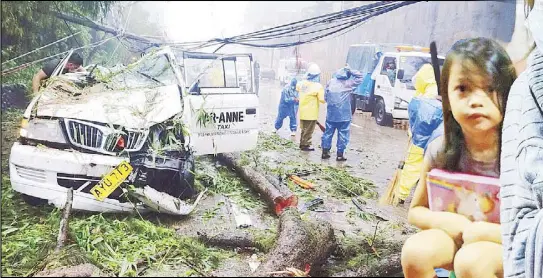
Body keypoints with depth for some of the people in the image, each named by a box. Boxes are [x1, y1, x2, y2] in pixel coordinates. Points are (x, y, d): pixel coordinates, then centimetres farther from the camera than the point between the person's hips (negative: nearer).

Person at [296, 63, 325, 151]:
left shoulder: (302, 83, 0)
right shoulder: (318, 86, -18)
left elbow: (297, 88, 22)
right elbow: (322, 99, -19)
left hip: (302, 111, 6)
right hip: (311, 113, -6)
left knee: (304, 129, 21)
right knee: (309, 130, 6)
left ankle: (302, 143, 31)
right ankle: (305, 145, 12)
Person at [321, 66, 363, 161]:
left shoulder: (331, 82, 3)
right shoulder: (348, 83, -7)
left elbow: (325, 97, 8)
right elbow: (360, 77, 6)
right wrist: (351, 71, 3)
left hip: (331, 114, 4)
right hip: (344, 115, -4)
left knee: (328, 132, 13)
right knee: (343, 134, 4)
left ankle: (325, 152, 18)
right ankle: (340, 154, 5)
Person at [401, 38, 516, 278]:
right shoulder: (441, 151, -12)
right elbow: (416, 211, 2)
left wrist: (488, 232, -23)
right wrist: (444, 221, -17)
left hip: (505, 244, -3)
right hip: (457, 236, 3)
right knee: (415, 250, -24)